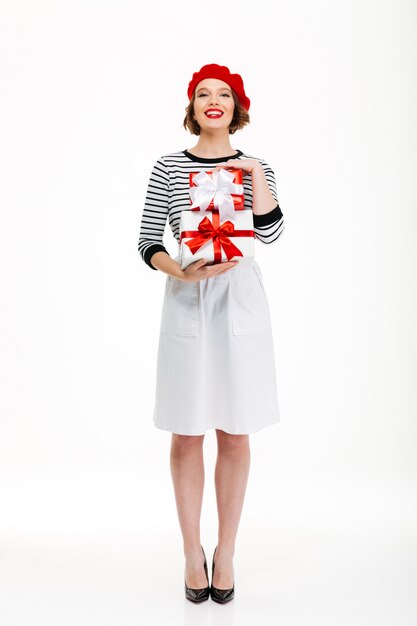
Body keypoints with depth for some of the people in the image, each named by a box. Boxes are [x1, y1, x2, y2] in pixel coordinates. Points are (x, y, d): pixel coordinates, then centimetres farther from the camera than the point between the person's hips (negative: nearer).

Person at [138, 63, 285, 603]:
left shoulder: (256, 167, 8)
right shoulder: (168, 167, 4)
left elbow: (270, 234, -7)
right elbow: (147, 242, 2)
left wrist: (254, 172, -8)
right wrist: (181, 271, -15)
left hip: (239, 301, 1)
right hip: (187, 303, -1)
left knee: (234, 432, 6)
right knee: (186, 431, 4)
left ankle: (226, 551, 23)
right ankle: (192, 551, 22)